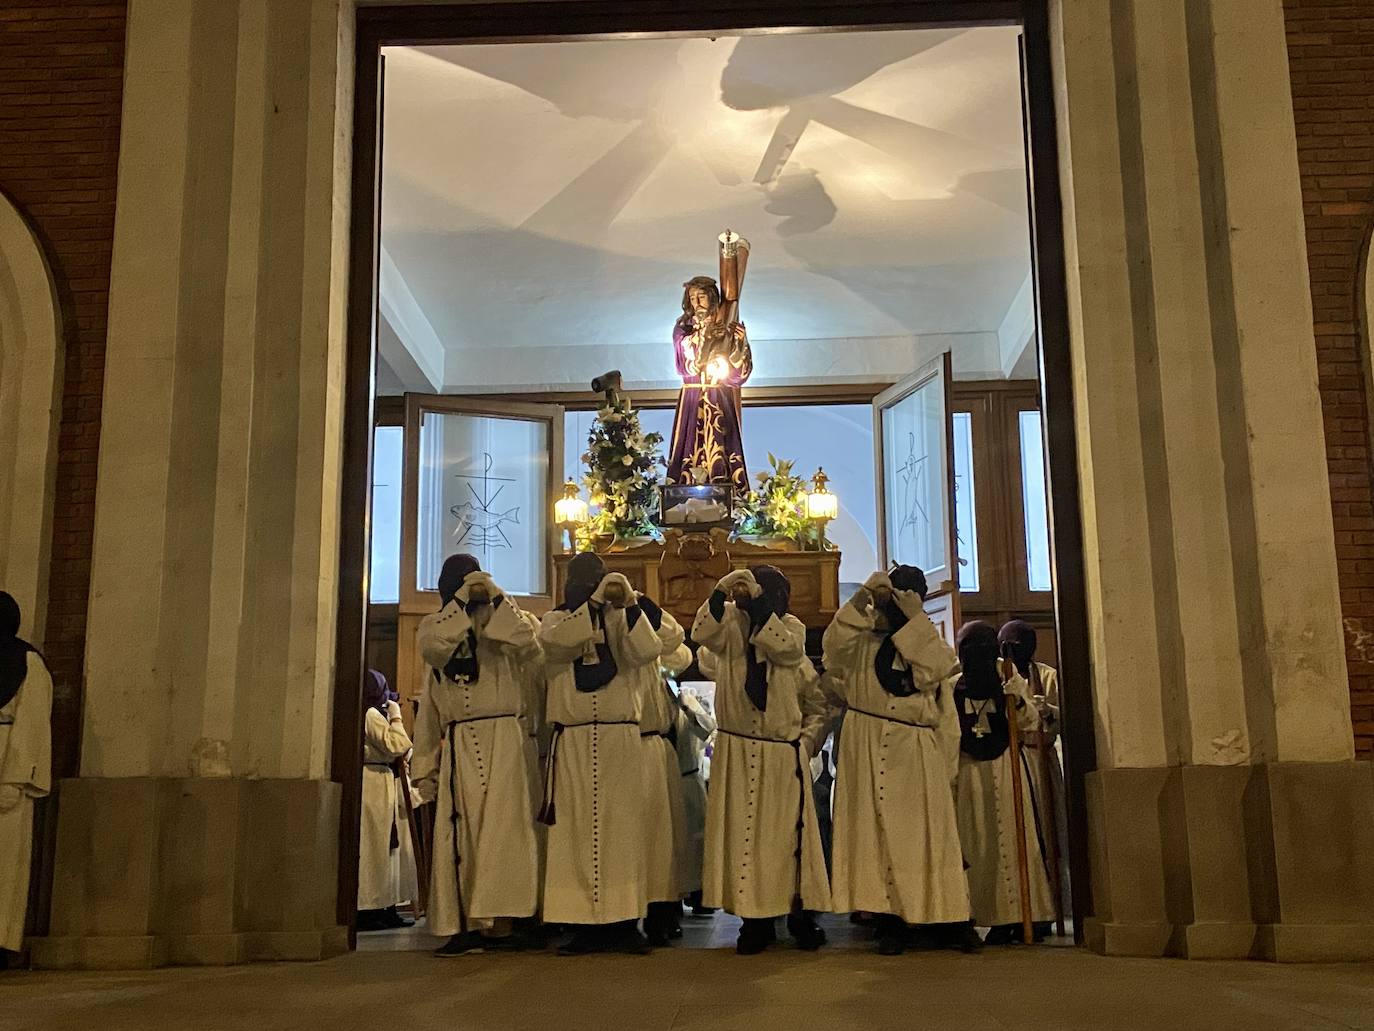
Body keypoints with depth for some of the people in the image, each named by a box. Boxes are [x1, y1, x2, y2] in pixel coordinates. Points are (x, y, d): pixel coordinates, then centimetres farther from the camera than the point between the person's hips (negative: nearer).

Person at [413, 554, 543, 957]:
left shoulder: (505, 622, 10)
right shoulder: (437, 625, 15)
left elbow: (528, 644, -12)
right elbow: (431, 646, -8)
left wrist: (496, 598, -15)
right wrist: (462, 602, -13)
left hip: (503, 738, -2)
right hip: (458, 745, 2)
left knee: (502, 827, -10)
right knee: (460, 834, -1)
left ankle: (500, 923, -12)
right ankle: (465, 925, 1)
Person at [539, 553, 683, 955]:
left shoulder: (624, 619, 10)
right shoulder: (558, 619, 10)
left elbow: (645, 651, -10)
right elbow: (557, 641, -14)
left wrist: (631, 605, -20)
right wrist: (595, 601, -19)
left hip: (621, 740, 0)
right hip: (572, 742, 0)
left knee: (623, 829, -1)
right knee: (577, 831, -1)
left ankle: (624, 922, 4)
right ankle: (584, 924, 2)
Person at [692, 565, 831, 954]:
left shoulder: (791, 627, 1)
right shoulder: (730, 623, -2)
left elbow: (785, 646, -22)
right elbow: (701, 634, -23)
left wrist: (765, 625, -29)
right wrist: (721, 593, -36)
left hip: (784, 755, 0)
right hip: (735, 752, 1)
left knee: (788, 835, 3)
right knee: (742, 835, 4)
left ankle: (801, 916, 16)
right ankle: (756, 920, 13)